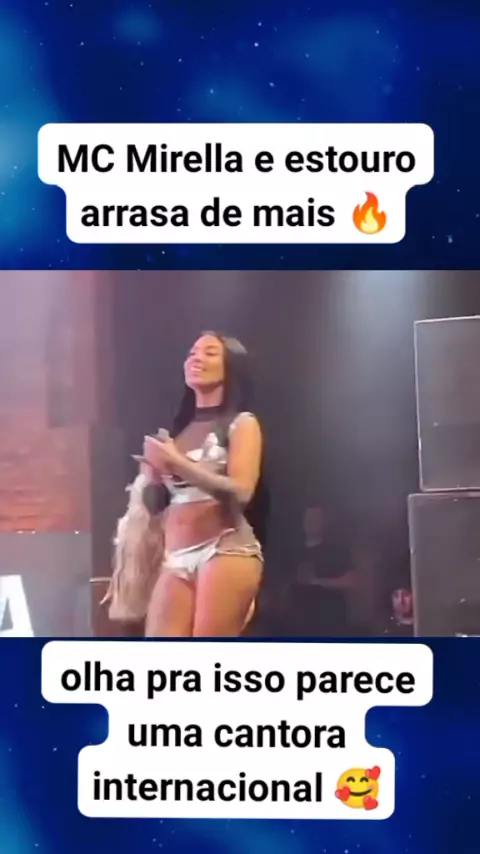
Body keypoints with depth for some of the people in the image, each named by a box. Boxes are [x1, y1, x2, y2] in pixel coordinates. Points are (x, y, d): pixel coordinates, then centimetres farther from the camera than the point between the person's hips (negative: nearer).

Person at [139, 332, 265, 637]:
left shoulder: (241, 423, 5)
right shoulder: (179, 429, 20)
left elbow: (240, 491, -11)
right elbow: (156, 501, 20)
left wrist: (178, 463, -13)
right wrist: (154, 473, -1)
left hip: (226, 550, -5)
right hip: (176, 557, 5)